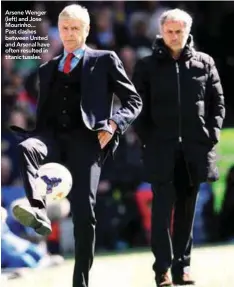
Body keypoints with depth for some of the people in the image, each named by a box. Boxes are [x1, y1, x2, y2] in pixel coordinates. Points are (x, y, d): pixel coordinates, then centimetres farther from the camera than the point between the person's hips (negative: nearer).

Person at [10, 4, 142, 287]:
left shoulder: (104, 61, 13)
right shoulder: (48, 69, 25)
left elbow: (133, 101, 9)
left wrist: (114, 124, -9)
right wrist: (34, 137, 5)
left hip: (86, 139, -3)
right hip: (53, 136, 3)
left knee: (83, 211, -10)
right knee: (24, 148, -34)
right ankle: (37, 211, -51)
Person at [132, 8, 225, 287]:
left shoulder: (204, 63, 8)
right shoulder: (147, 66, 4)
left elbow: (217, 102, 9)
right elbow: (137, 106, 3)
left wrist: (211, 134, -2)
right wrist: (147, 138, -6)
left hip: (195, 148, 2)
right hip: (161, 149, -2)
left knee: (186, 209, 8)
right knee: (163, 208, -8)